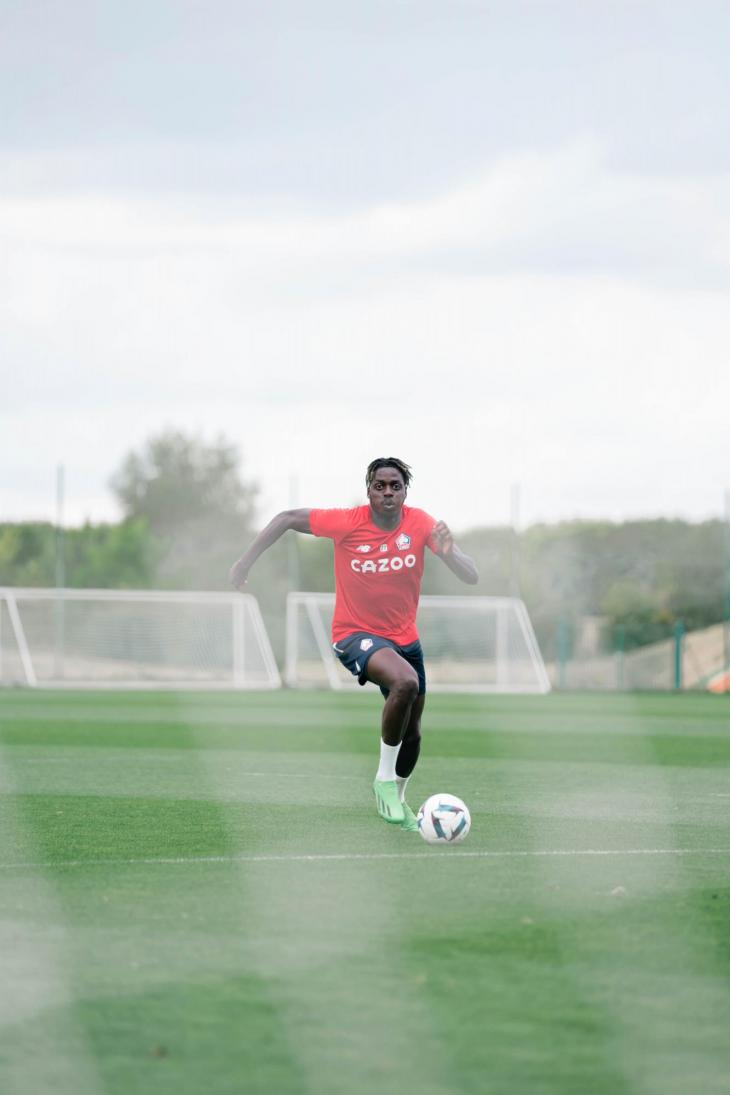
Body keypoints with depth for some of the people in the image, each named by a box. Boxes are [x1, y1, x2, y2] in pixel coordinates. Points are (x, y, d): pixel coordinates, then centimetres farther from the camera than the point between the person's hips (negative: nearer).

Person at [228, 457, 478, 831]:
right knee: (406, 681, -34)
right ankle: (384, 779, -18)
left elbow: (471, 578, -14)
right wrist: (246, 560, -7)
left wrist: (449, 553, -35)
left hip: (404, 637, 5)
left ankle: (397, 800, 41)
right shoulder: (348, 523, -16)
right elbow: (288, 519, -5)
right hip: (355, 634, -5)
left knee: (411, 732, 12)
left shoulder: (419, 524, -10)